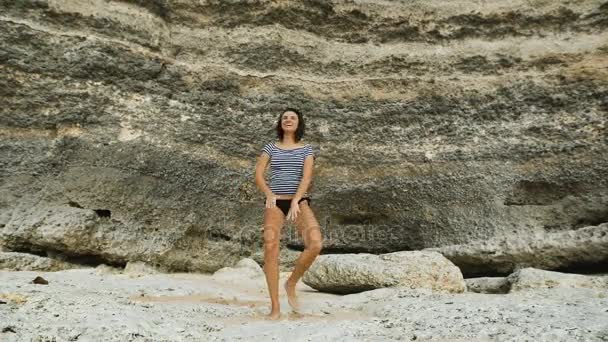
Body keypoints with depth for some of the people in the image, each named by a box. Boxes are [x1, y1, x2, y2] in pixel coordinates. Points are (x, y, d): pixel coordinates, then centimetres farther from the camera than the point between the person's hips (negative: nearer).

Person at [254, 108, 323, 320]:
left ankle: (291, 284, 2)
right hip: (276, 203, 0)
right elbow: (258, 175, 2)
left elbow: (307, 177, -6)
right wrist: (269, 194, -17)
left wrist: (295, 202, -21)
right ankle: (275, 307, -10)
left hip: (299, 202, 0)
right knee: (270, 248, -21)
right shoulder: (270, 148, 11)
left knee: (316, 244, -24)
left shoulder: (306, 149, 8)